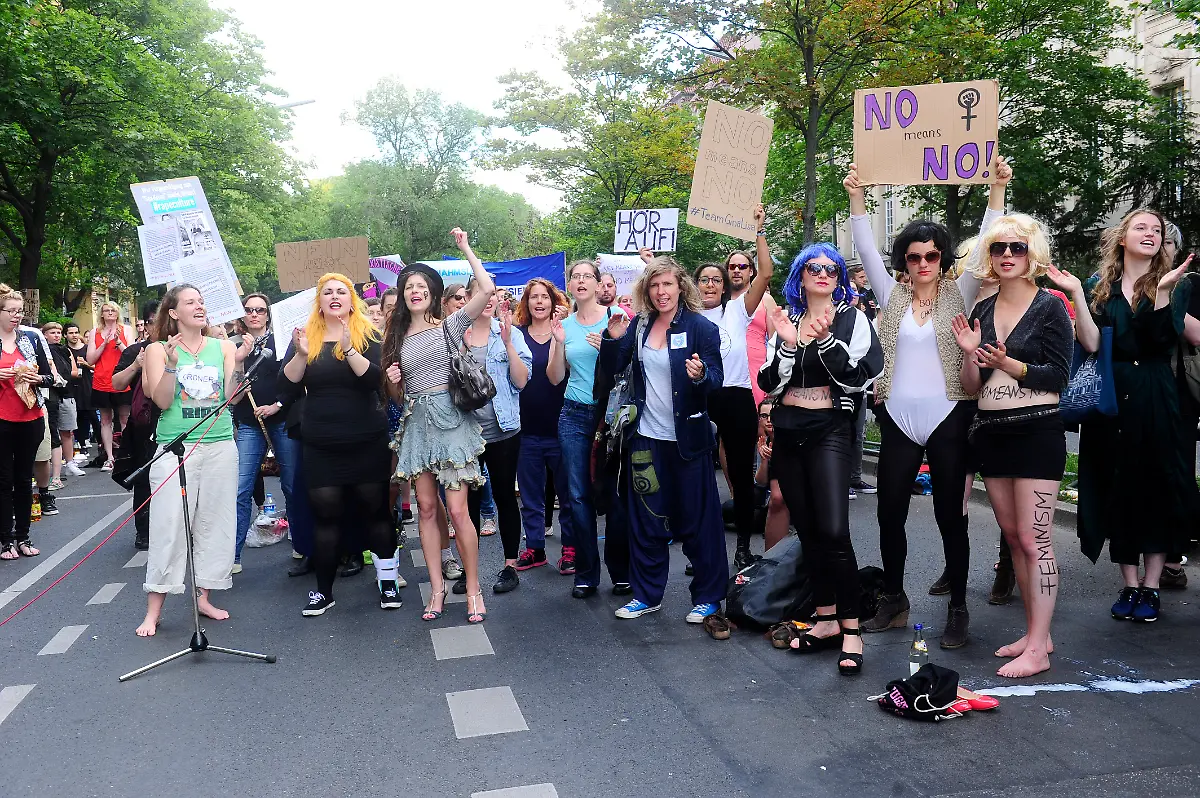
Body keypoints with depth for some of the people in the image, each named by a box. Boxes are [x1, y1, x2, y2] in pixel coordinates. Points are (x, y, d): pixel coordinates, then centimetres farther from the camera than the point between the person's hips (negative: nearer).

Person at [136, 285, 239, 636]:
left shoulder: (222, 347, 8)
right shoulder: (159, 349, 3)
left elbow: (232, 396, 3)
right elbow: (162, 401, -5)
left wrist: (238, 363, -11)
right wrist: (171, 365, -18)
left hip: (220, 446, 3)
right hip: (175, 447, -3)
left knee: (214, 523, 7)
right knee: (169, 526, -5)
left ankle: (204, 597, 19)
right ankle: (153, 610, 3)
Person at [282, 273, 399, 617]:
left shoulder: (368, 336, -1)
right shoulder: (306, 336, 6)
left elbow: (376, 378, -15)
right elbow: (288, 382, -3)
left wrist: (349, 350, -28)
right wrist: (301, 354, -20)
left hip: (366, 442, -1)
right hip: (320, 445, 2)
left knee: (375, 508, 4)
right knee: (325, 514, 4)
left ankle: (388, 580, 16)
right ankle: (323, 590, 14)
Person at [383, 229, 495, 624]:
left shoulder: (449, 326, 0)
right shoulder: (398, 338, 14)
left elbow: (487, 289, -13)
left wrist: (465, 248, -4)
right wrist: (393, 381, -1)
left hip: (449, 419, -4)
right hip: (416, 422, 5)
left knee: (457, 510, -7)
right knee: (426, 507, 6)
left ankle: (473, 588, 5)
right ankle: (437, 586, 15)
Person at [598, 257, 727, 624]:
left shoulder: (701, 327, -7)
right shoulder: (639, 325, 6)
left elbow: (717, 380, -10)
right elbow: (612, 369, 7)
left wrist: (701, 375, -30)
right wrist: (613, 338, -9)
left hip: (687, 438, -4)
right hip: (646, 438, 5)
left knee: (697, 520, 4)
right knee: (645, 520, 12)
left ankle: (708, 597, 19)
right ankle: (647, 594, 26)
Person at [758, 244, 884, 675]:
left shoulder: (852, 318, 2)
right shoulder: (786, 320, 12)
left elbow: (857, 378, -10)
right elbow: (769, 383, 5)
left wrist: (825, 338, -19)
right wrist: (788, 344, -10)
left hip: (829, 429, -4)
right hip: (788, 430, 5)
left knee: (833, 530, -15)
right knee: (806, 529, 8)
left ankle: (850, 629, -5)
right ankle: (826, 619, 19)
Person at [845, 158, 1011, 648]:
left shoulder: (959, 295, 4)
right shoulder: (893, 296, 9)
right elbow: (866, 251, 2)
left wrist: (997, 191, -12)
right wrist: (857, 198, -6)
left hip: (948, 419, -2)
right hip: (898, 420, 3)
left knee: (951, 516, 4)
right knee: (890, 515, 7)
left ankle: (957, 609, 17)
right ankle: (893, 602, 23)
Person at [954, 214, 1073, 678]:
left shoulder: (1049, 307, -4)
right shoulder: (982, 310, 9)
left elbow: (1058, 377, -9)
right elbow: (971, 386, 9)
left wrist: (1008, 364, -21)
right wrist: (971, 354, -9)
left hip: (1036, 431, -6)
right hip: (990, 432, 6)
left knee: (1033, 539, -6)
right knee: (1013, 537, 11)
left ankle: (1037, 649, 1)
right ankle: (1036, 633, 23)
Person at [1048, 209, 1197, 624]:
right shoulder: (1098, 287, 6)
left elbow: (1163, 341, -12)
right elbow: (1091, 343, -7)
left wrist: (1163, 289, -20)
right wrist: (1076, 294, -13)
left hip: (1156, 401, -1)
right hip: (1110, 401, 1)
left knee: (1158, 487, 2)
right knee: (1117, 489, 5)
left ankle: (1151, 585, 14)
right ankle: (1129, 584, 17)